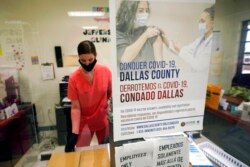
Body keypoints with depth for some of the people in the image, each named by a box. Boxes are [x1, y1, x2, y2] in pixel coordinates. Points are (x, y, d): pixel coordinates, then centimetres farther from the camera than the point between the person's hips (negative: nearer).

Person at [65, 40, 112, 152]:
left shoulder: (105, 71, -14)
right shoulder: (73, 78, -17)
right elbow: (75, 107, -13)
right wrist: (74, 133, -16)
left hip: (103, 119, 1)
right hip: (84, 122, -1)